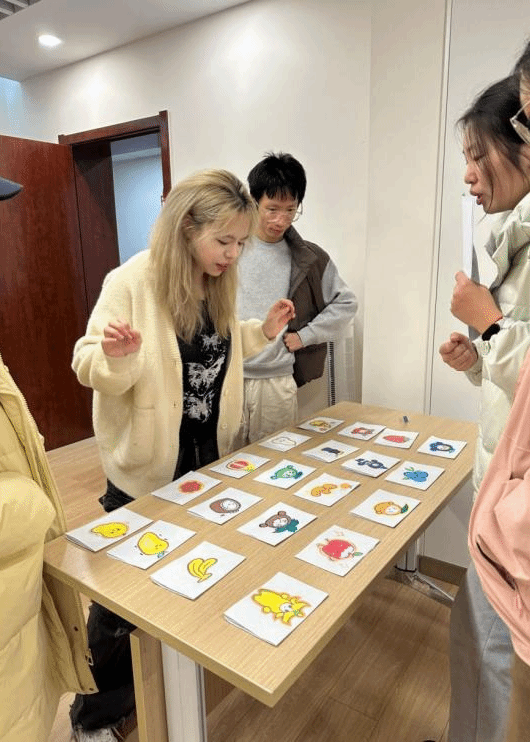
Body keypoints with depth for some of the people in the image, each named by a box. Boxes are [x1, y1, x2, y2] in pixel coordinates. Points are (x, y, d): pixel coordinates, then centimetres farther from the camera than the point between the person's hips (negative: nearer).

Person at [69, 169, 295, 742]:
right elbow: (92, 370, -16)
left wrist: (263, 331, 0)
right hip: (146, 464, -6)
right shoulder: (131, 281, -19)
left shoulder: (220, 282, 2)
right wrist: (115, 355, -37)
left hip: (207, 454, 7)